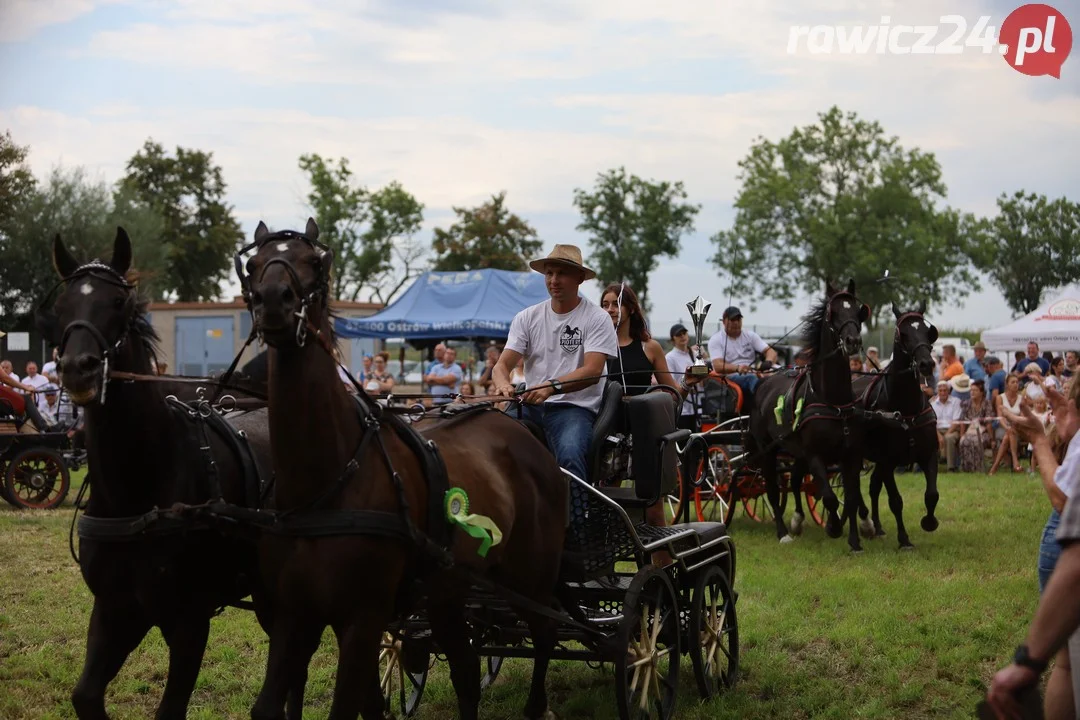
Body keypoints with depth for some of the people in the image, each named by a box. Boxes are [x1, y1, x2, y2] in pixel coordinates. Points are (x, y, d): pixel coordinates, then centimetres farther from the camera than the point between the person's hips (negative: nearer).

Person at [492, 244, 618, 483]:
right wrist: (503, 384, -23)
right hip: (529, 405, 4)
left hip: (574, 406, -4)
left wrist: (552, 387, -31)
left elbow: (592, 371, -14)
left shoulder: (597, 318, -1)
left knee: (569, 455, -34)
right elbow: (503, 364, 3)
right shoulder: (527, 317, 11)